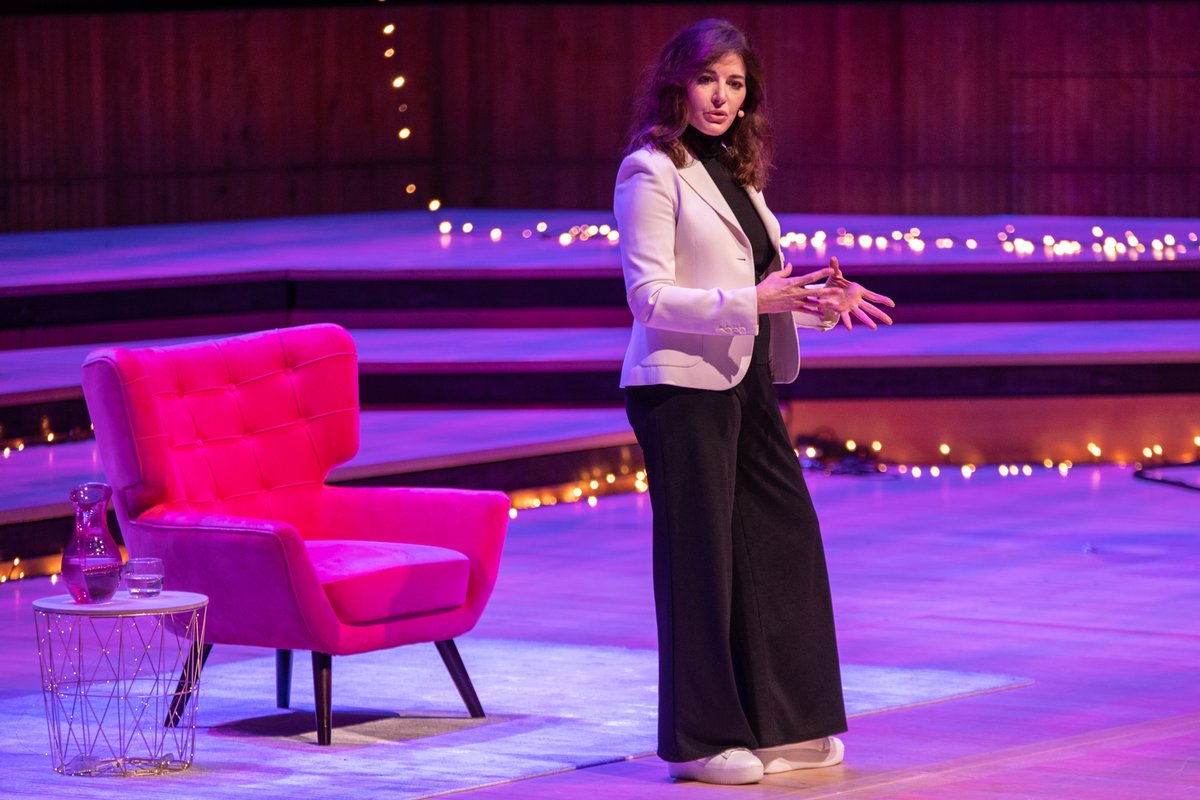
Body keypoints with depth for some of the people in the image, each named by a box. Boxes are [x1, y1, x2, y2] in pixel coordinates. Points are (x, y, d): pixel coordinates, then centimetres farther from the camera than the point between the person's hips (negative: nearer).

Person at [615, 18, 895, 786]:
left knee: (784, 539, 8)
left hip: (745, 381, 8)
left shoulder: (737, 171, 17)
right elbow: (650, 296, -15)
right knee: (699, 555, -2)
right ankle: (701, 741, 5)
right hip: (683, 384, -8)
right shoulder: (651, 170, -8)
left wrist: (824, 304, 0)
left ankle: (780, 724, 17)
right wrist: (753, 301, -24)